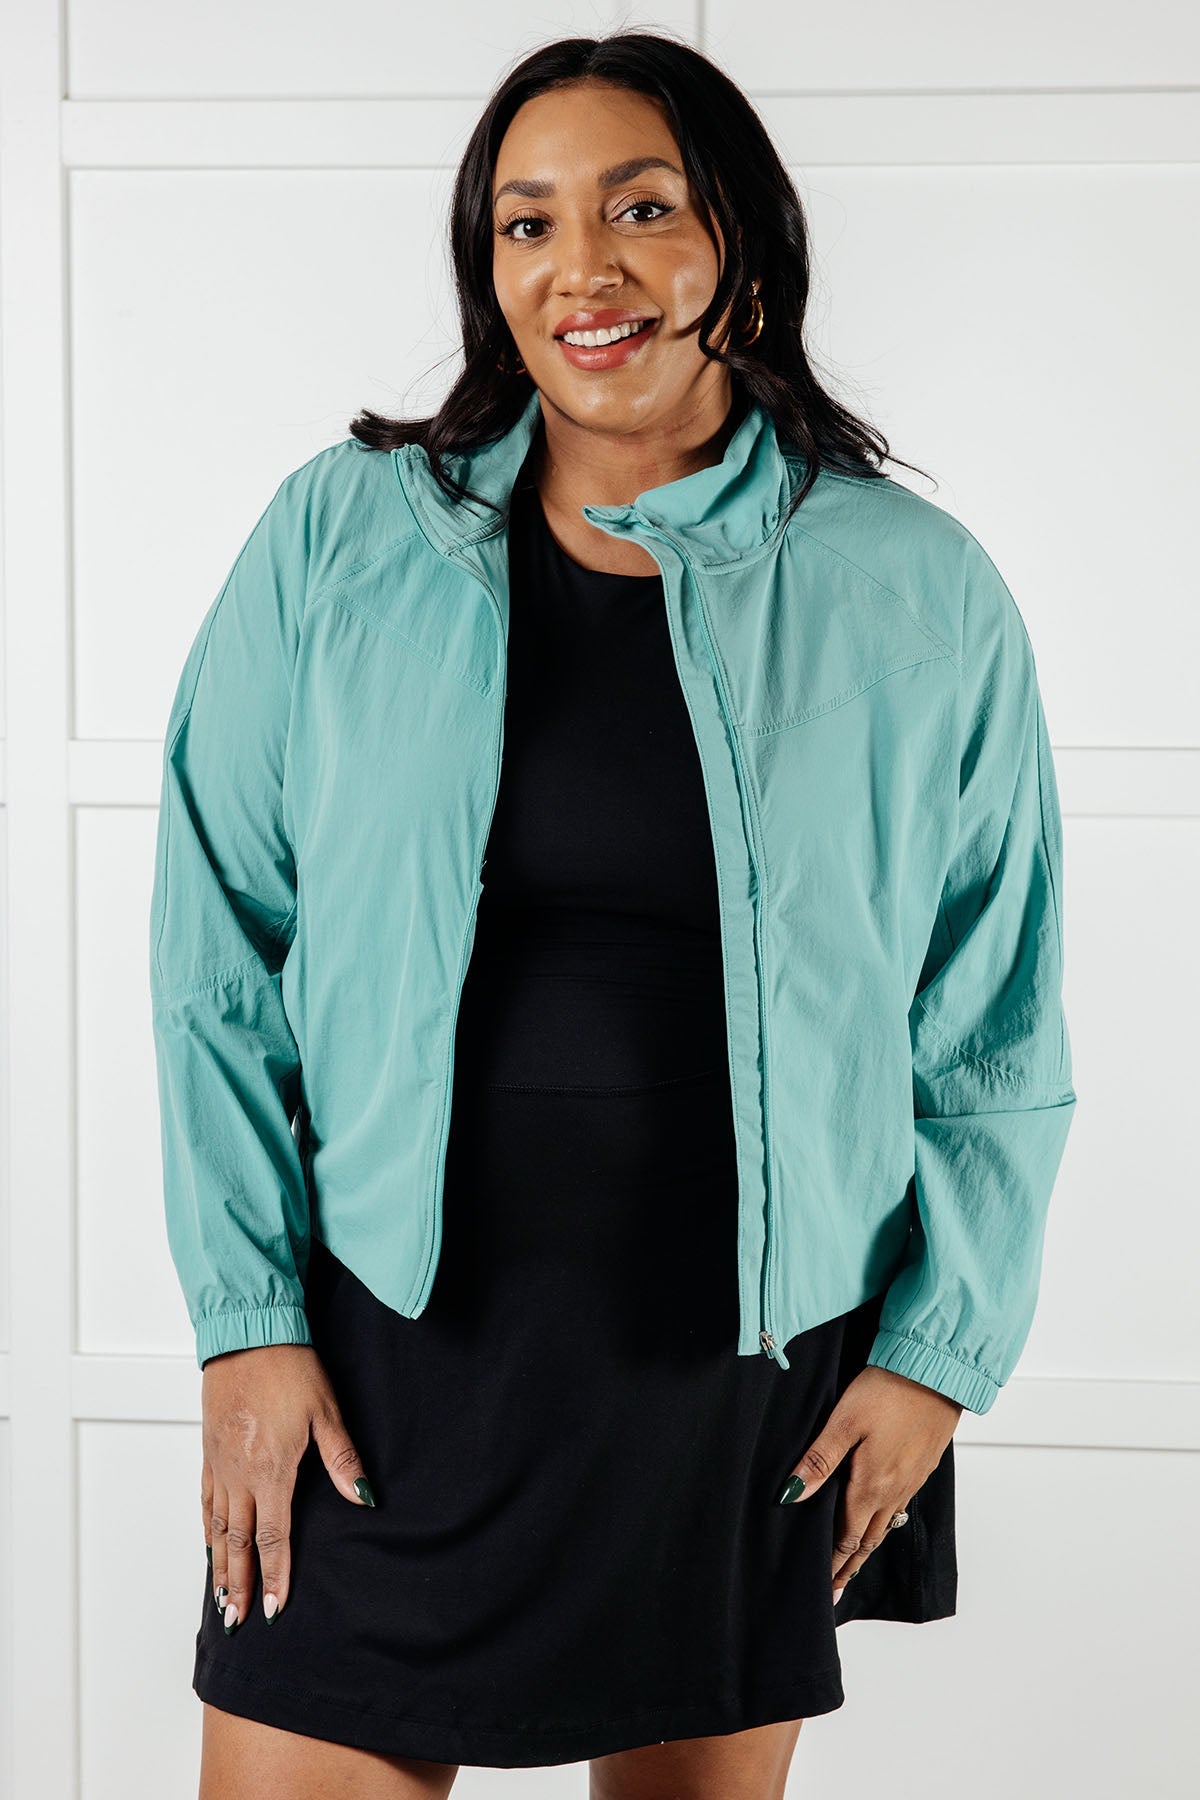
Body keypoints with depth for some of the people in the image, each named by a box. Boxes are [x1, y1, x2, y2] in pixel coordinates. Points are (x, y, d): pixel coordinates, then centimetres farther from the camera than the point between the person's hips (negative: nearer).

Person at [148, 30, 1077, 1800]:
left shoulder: (921, 595, 0)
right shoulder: (338, 540, -1)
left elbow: (1000, 1038, 7)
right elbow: (217, 962, 2)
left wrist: (939, 1349, 3)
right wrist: (247, 1318, -3)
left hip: (755, 1370, 1)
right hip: (393, 1353, 0)